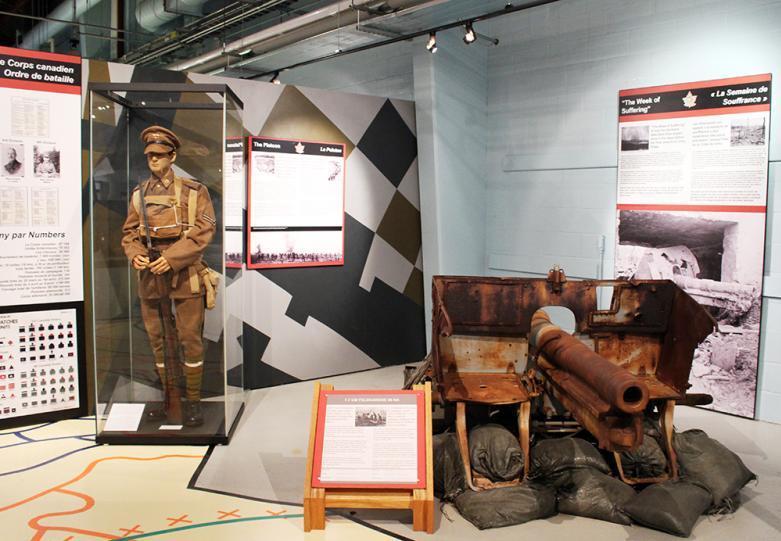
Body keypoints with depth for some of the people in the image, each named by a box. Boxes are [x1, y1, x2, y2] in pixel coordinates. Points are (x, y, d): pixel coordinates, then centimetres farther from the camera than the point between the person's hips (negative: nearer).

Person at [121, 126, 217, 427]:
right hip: (150, 277, 4)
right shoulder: (139, 194, 12)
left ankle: (193, 402, 11)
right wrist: (135, 254, -7)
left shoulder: (194, 191, -1)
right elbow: (129, 232, 15)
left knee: (190, 339, 0)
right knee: (157, 340, 11)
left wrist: (172, 258, -17)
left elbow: (204, 231, -9)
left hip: (185, 275, -4)